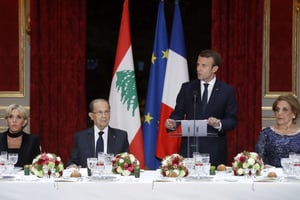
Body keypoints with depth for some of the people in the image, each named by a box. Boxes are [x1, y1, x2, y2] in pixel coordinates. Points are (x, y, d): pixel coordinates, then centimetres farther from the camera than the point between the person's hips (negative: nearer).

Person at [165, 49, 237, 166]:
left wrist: (219, 124, -17)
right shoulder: (187, 88, 10)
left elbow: (232, 120, 3)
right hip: (189, 148, 1)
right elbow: (179, 112, 9)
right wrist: (173, 123, -13)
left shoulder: (227, 91, 5)